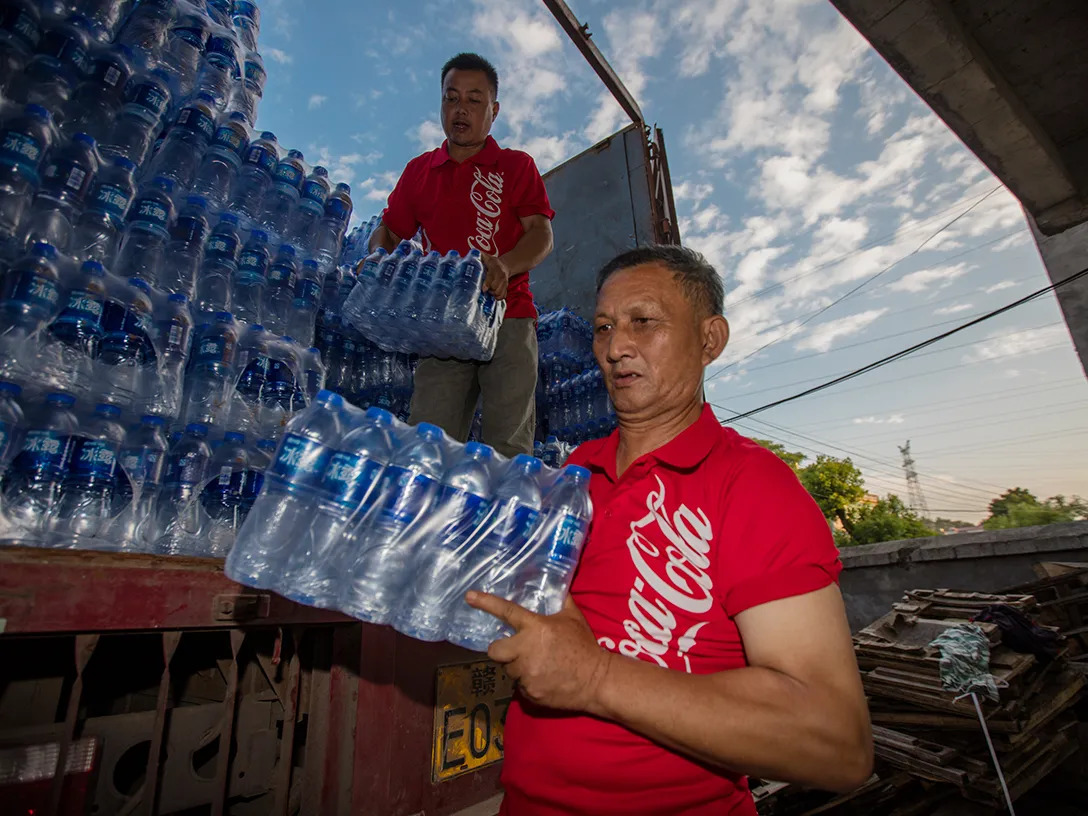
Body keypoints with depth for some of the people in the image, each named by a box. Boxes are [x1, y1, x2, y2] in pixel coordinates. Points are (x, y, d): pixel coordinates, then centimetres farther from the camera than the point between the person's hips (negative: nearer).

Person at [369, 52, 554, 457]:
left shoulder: (516, 165, 14)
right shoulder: (418, 171, 22)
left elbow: (542, 234, 2)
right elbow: (388, 230, 24)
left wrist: (505, 266, -20)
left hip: (506, 319, -2)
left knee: (508, 447, -9)